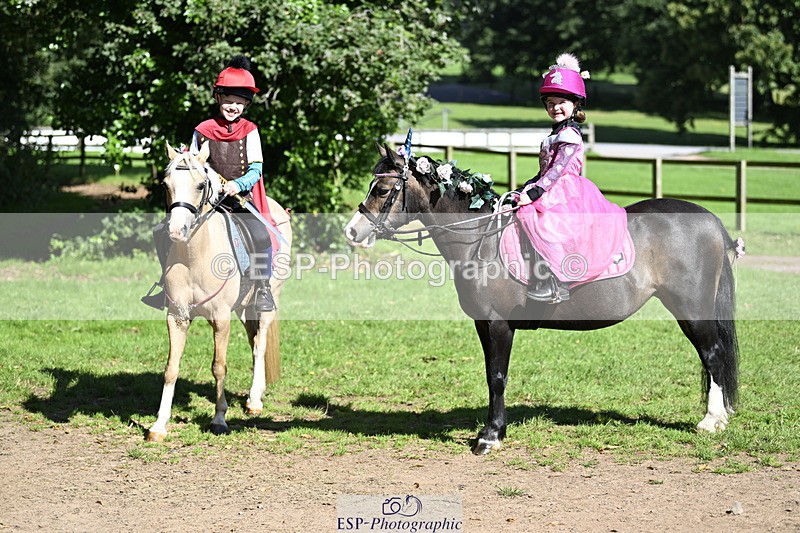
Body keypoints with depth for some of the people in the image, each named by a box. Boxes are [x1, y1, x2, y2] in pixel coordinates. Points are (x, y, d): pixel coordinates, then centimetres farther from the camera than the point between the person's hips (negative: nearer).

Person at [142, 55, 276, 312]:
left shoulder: (249, 131, 1)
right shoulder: (202, 131, 6)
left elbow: (256, 170, -5)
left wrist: (238, 184, -23)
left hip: (241, 200, -3)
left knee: (261, 236, -31)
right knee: (162, 231, -9)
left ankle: (263, 287, -9)